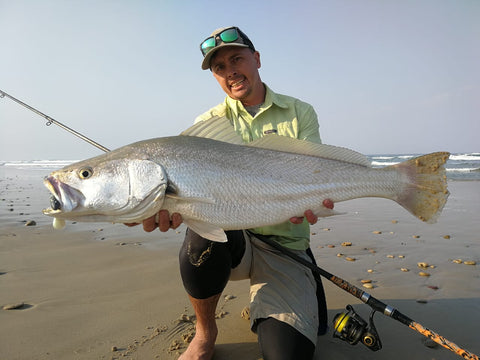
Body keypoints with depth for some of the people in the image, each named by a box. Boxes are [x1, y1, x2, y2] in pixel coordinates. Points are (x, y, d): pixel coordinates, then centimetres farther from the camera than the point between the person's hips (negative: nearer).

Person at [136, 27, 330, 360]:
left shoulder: (300, 113, 4)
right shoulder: (209, 124, 4)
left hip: (285, 247, 0)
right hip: (232, 236, 1)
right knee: (204, 233, -36)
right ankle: (205, 333, -4)